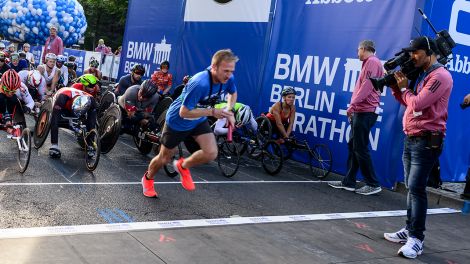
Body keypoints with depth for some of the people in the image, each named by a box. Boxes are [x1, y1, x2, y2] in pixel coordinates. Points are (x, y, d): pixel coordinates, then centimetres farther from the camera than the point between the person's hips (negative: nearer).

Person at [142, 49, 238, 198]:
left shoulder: (228, 79, -18)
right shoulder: (200, 84, -40)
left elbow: (233, 93, 7)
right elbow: (184, 112, -35)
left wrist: (228, 111, -9)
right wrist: (212, 112, -38)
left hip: (199, 121, 5)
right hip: (177, 121, -5)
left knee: (211, 153, -15)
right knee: (164, 158, 13)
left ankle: (183, 166, 16)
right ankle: (148, 178, 46)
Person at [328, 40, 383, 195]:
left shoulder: (372, 61, -9)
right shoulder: (368, 63, 23)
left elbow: (367, 85, -20)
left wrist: (353, 104, -23)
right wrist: (354, 108, 20)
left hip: (365, 112, -10)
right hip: (361, 111, 10)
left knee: (360, 148, -9)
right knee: (353, 147, 10)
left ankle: (373, 184, -3)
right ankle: (349, 182, 14)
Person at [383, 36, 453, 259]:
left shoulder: (440, 76, -14)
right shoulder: (421, 75, 16)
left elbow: (417, 104, -21)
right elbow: (407, 102, 20)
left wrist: (404, 87, -4)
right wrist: (395, 84, 6)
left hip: (426, 141, -9)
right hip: (411, 139, 9)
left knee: (416, 188, -12)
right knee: (411, 187, 13)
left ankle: (417, 239, -8)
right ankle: (409, 230, 21)